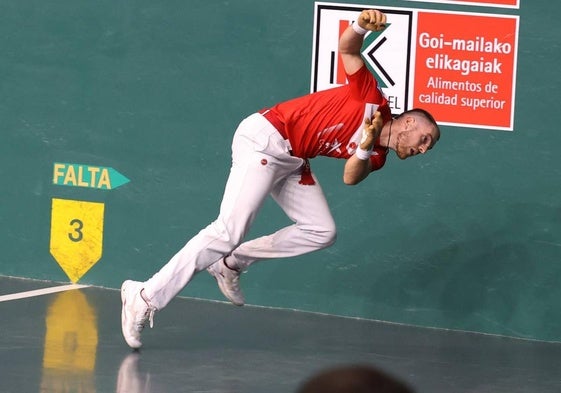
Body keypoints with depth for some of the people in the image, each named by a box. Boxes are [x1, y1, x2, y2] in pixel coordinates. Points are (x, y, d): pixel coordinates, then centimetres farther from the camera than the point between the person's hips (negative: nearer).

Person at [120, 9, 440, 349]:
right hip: (266, 139, -9)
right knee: (229, 231, -20)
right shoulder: (373, 99, -4)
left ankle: (233, 263, 10)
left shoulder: (375, 156, 14)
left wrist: (365, 145, -21)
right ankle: (146, 298, -22)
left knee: (322, 231, 1)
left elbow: (351, 178, -5)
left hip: (292, 161, 9)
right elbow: (347, 49, -13)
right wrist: (363, 26, -34)